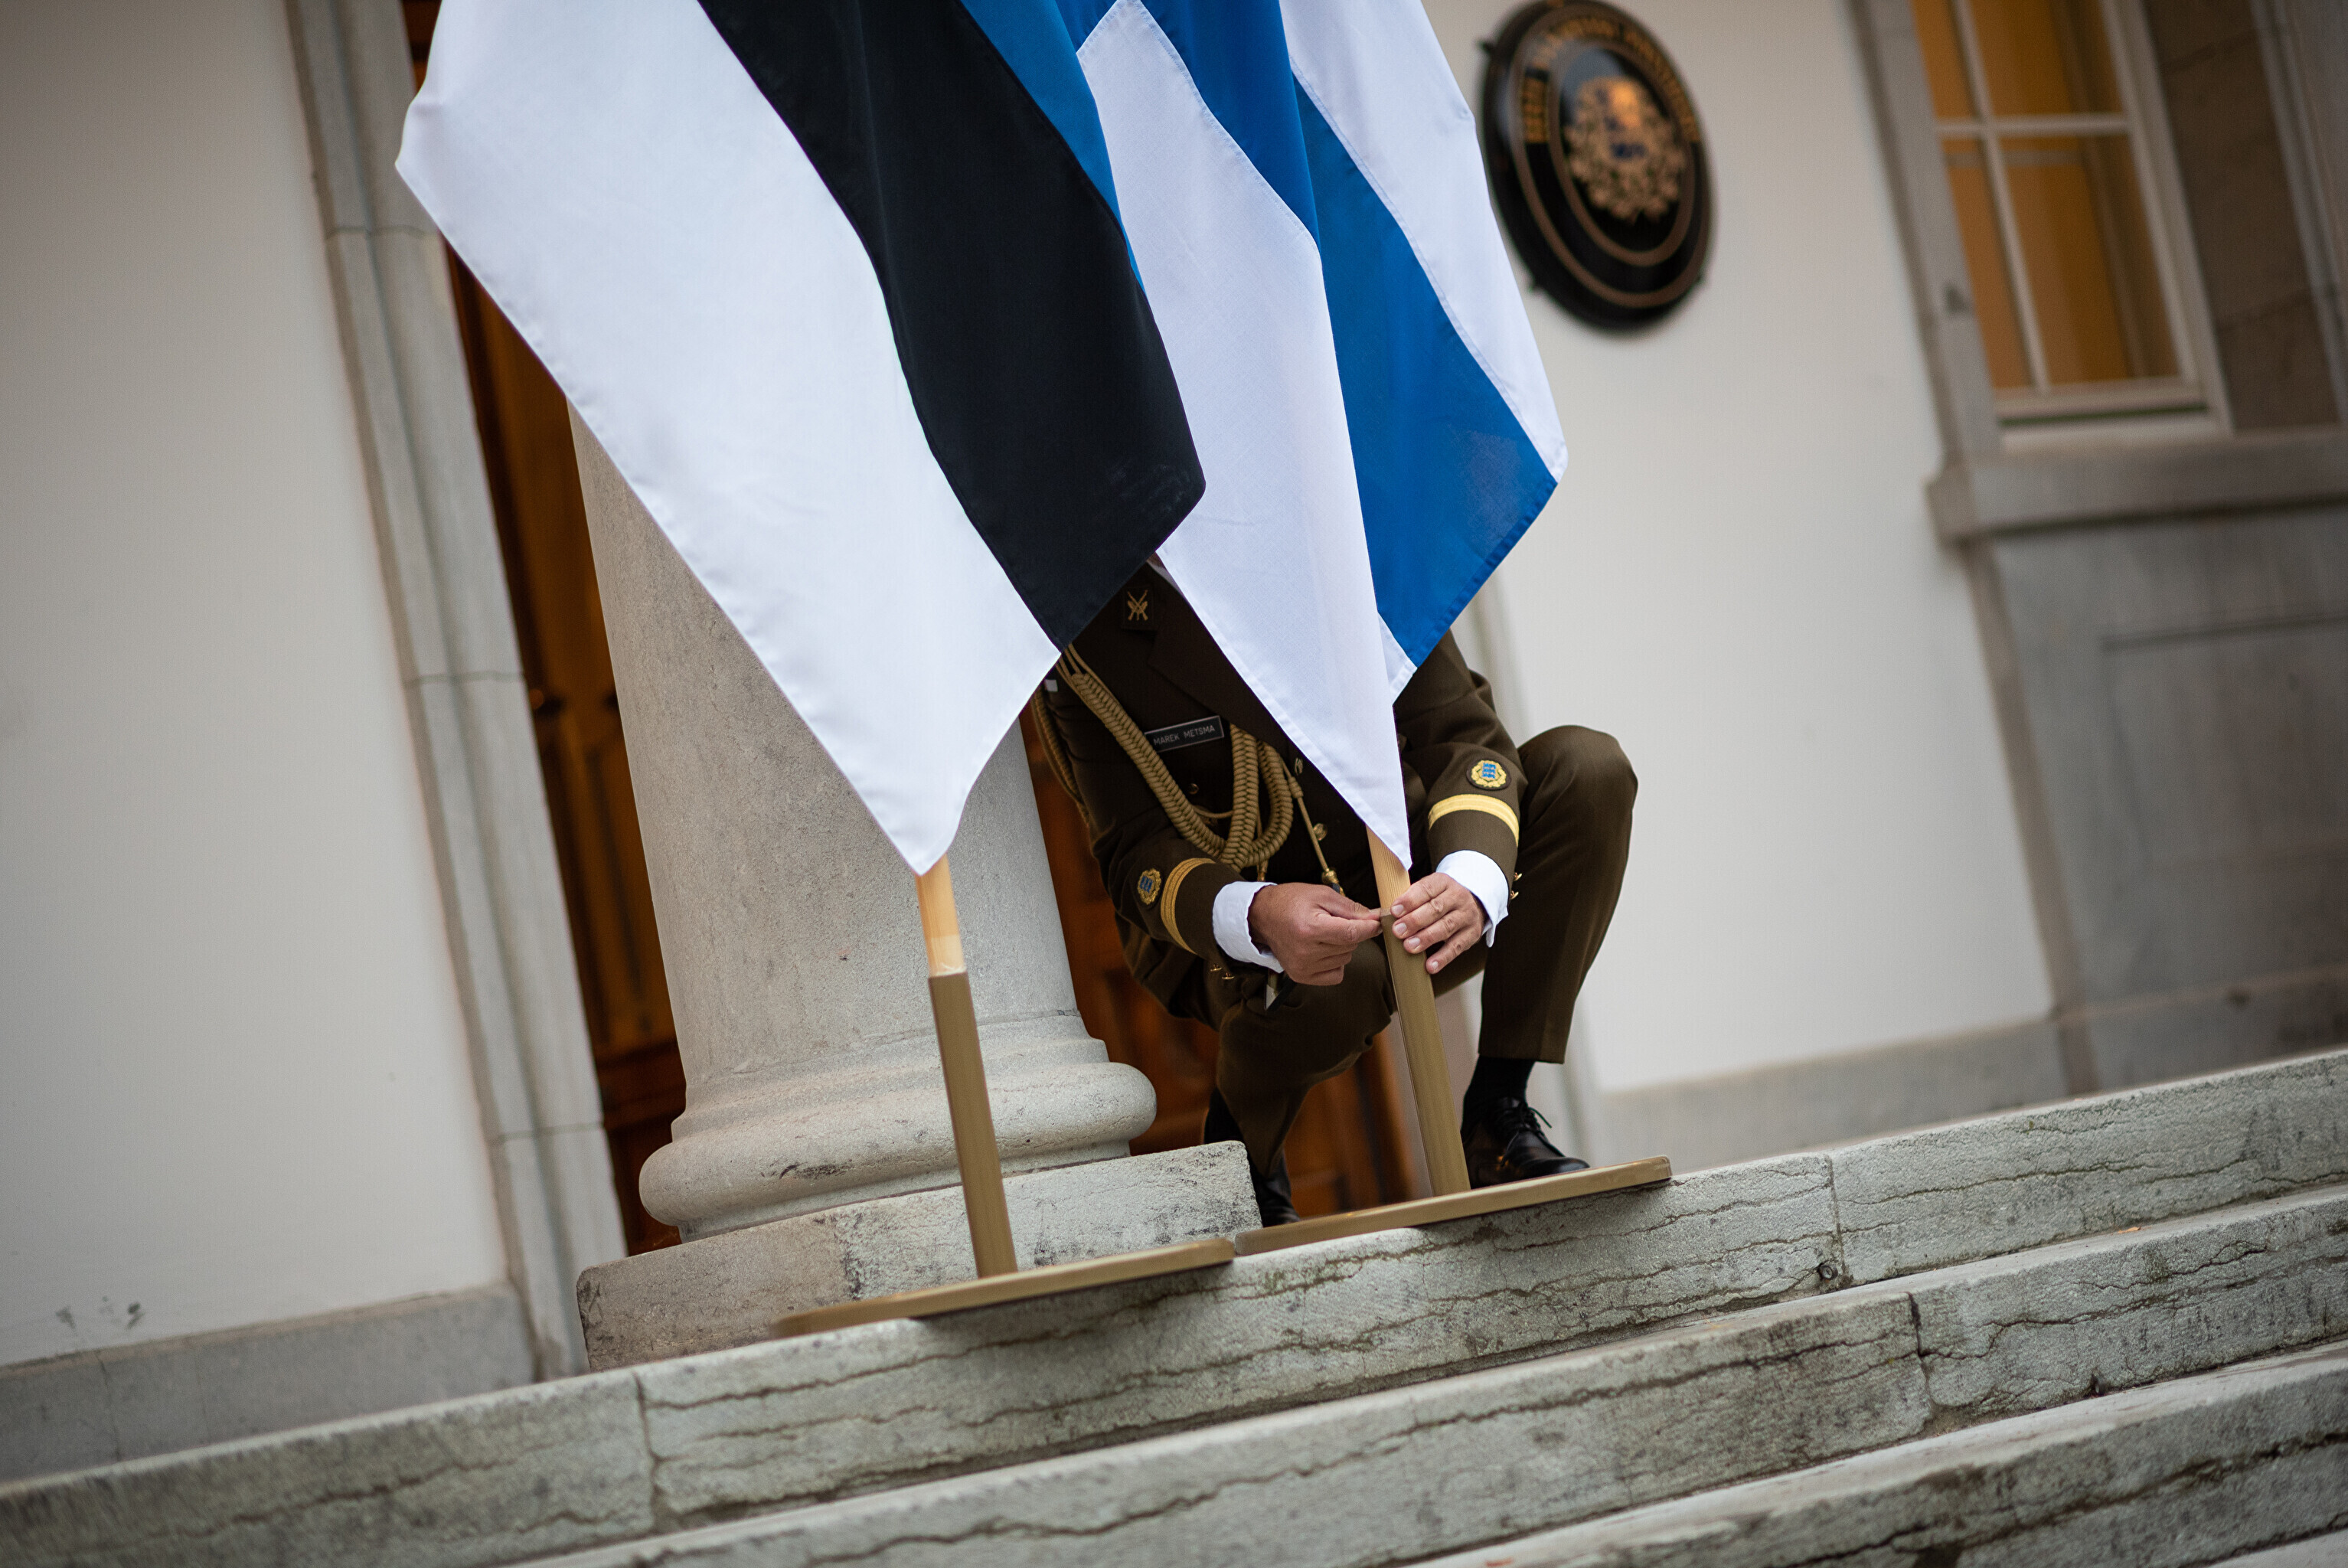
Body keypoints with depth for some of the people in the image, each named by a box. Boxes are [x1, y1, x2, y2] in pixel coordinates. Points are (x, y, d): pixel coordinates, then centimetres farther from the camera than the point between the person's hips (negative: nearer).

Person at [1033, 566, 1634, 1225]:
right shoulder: (1083, 631, -17)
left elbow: (1465, 738, -13)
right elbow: (1136, 852, -18)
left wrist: (1473, 886, -36)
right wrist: (1257, 918, -42)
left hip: (1406, 902, 4)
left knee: (1588, 765, -18)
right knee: (1332, 977, -39)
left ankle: (1497, 1114, -14)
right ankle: (1238, 1149, -2)